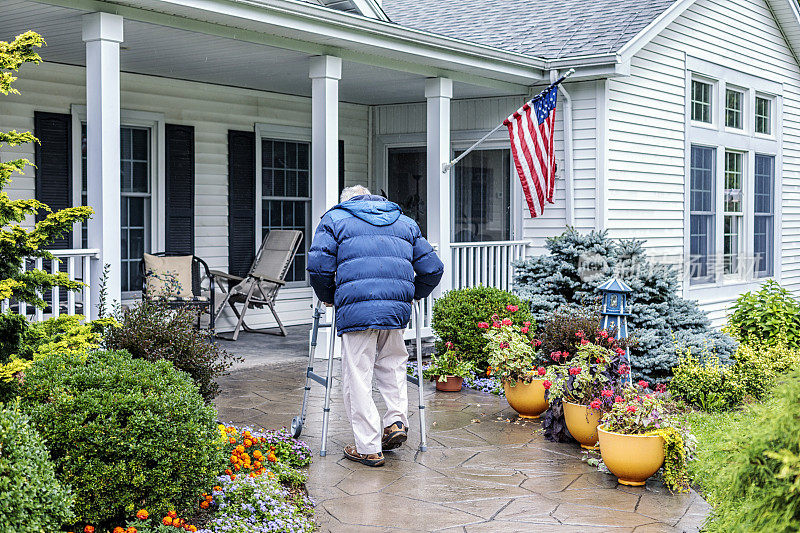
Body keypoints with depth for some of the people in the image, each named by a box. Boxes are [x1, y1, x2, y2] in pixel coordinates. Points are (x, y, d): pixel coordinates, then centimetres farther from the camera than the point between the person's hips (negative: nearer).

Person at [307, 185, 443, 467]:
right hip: (397, 307, 4)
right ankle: (397, 420, 11)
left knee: (358, 377, 2)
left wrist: (328, 298, 18)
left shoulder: (334, 218, 16)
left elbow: (319, 266, 2)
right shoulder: (405, 222, 26)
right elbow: (432, 267, 20)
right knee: (392, 362, 26)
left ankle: (368, 448, 4)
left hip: (356, 308, -4)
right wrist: (413, 295, 35)